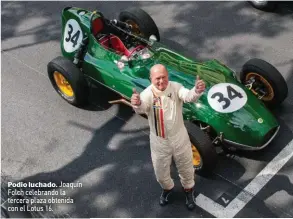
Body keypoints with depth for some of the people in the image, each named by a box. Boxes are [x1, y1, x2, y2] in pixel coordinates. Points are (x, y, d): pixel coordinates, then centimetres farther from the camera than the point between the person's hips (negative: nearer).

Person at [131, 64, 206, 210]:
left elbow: (189, 96, -37)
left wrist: (197, 91, -62)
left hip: (179, 138, 1)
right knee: (161, 173, 20)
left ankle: (188, 190, 54)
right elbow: (141, 109, -43)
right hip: (159, 142, 0)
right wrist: (137, 104, -69)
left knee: (186, 168, 22)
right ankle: (167, 188, 55)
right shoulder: (148, 93, -22)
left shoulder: (175, 87, -17)